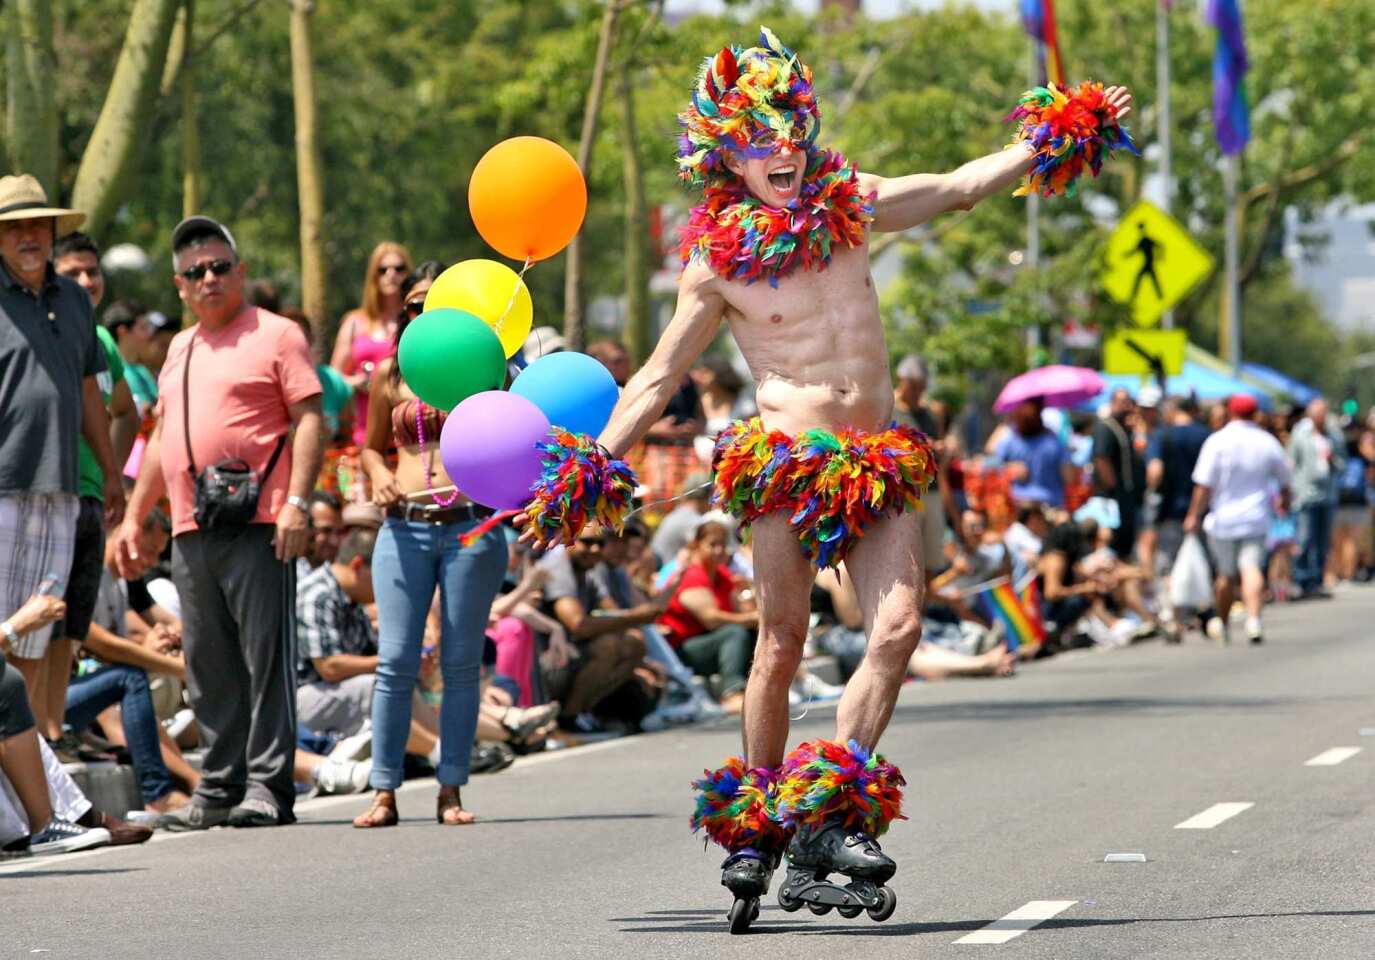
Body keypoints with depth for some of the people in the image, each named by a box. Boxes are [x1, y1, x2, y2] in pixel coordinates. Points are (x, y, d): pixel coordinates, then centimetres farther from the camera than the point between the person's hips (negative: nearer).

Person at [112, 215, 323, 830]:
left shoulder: (275, 335, 2)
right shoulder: (179, 350, 22)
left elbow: (308, 419, -5)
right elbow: (162, 437, 27)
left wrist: (296, 501, -16)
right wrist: (133, 518, 22)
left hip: (257, 528, -7)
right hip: (191, 532, 7)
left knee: (265, 658, -7)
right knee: (208, 668, 7)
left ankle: (267, 786, -6)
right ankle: (219, 790, 11)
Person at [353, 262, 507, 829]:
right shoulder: (390, 374, 10)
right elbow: (372, 446, 20)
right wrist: (379, 476, 2)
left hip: (471, 526, -1)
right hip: (405, 528, 1)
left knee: (461, 662, 2)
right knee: (396, 661, -4)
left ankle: (451, 789, 8)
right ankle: (383, 793, -1)